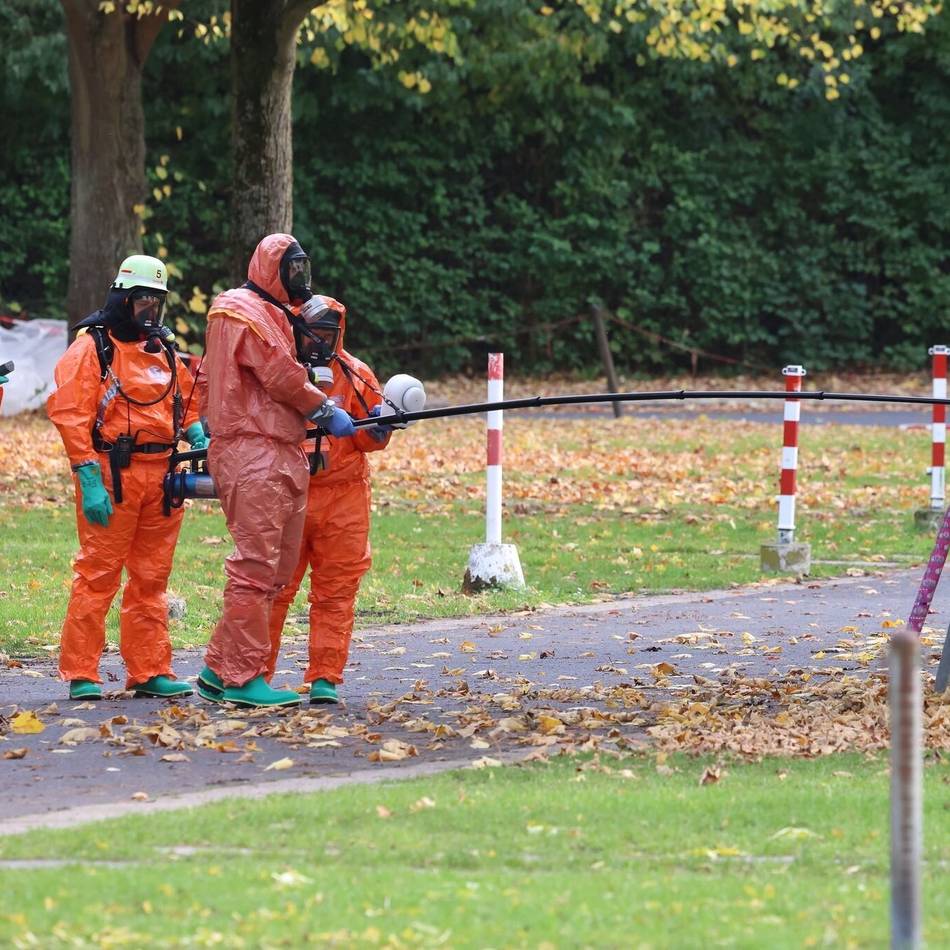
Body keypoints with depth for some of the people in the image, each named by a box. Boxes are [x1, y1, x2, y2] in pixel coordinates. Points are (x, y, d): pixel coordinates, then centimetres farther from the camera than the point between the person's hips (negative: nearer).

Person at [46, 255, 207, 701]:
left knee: (151, 579, 9)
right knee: (98, 575, -8)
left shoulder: (163, 351, 17)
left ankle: (149, 671, 14)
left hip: (160, 476, 7)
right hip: (112, 477, -7)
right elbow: (70, 413, -11)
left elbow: (187, 403, 28)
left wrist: (198, 436, 5)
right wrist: (89, 480, -18)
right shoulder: (92, 347, -4)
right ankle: (80, 675, -5)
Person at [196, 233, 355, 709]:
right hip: (252, 454, -11)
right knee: (256, 565, -11)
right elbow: (282, 376, -13)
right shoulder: (246, 312, -8)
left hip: (280, 455, 11)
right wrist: (326, 411, -3)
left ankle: (220, 671, 13)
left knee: (275, 569, 10)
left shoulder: (273, 314, 24)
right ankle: (242, 677, -9)